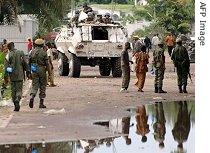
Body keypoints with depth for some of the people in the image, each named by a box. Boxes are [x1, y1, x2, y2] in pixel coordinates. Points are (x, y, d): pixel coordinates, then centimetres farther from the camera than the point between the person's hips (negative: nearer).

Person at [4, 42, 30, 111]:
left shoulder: (9, 55, -5)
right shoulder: (21, 53, -1)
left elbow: (6, 66, -7)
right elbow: (25, 64, 0)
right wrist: (28, 72, 7)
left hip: (12, 75, 0)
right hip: (20, 75, 0)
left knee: (13, 91, 10)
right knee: (19, 89, 5)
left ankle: (16, 105, 11)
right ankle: (17, 100, -23)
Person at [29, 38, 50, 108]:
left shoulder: (32, 52, 3)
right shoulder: (43, 52, -8)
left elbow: (29, 62, 6)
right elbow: (47, 63, -8)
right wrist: (49, 72, -1)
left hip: (34, 71, 3)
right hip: (42, 70, -3)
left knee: (34, 85, 8)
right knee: (42, 86, 7)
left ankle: (32, 97, -19)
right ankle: (41, 103, 8)